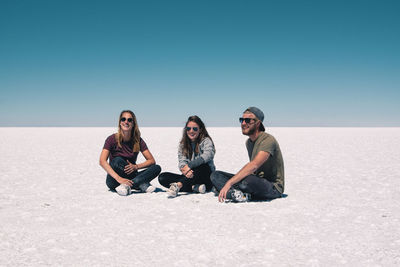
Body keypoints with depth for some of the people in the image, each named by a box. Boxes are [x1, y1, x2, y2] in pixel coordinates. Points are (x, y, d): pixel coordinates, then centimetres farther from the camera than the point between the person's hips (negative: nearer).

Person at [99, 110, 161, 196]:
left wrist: (136, 166, -23)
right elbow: (102, 161, -22)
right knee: (118, 161, -32)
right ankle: (143, 185, -31)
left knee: (157, 168, -16)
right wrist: (119, 178, -35)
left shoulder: (138, 141, 0)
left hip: (130, 177, 3)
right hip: (114, 180, -3)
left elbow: (152, 161, -4)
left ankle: (127, 185, -35)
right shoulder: (112, 139, -8)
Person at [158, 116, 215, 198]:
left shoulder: (206, 141, -2)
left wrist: (189, 165, -34)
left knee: (202, 165, -36)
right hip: (189, 177, 4)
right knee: (162, 177, -16)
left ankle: (178, 185, -48)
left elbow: (207, 155, -24)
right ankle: (194, 188, -28)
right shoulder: (183, 144, 10)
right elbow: (182, 161, -5)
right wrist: (185, 170, -31)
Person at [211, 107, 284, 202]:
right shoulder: (249, 142, 12)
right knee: (215, 175, -2)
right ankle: (238, 194, -27)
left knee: (248, 181, -42)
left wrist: (229, 183, -36)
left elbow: (253, 166, -32)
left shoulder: (268, 140, -18)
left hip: (273, 187, -9)